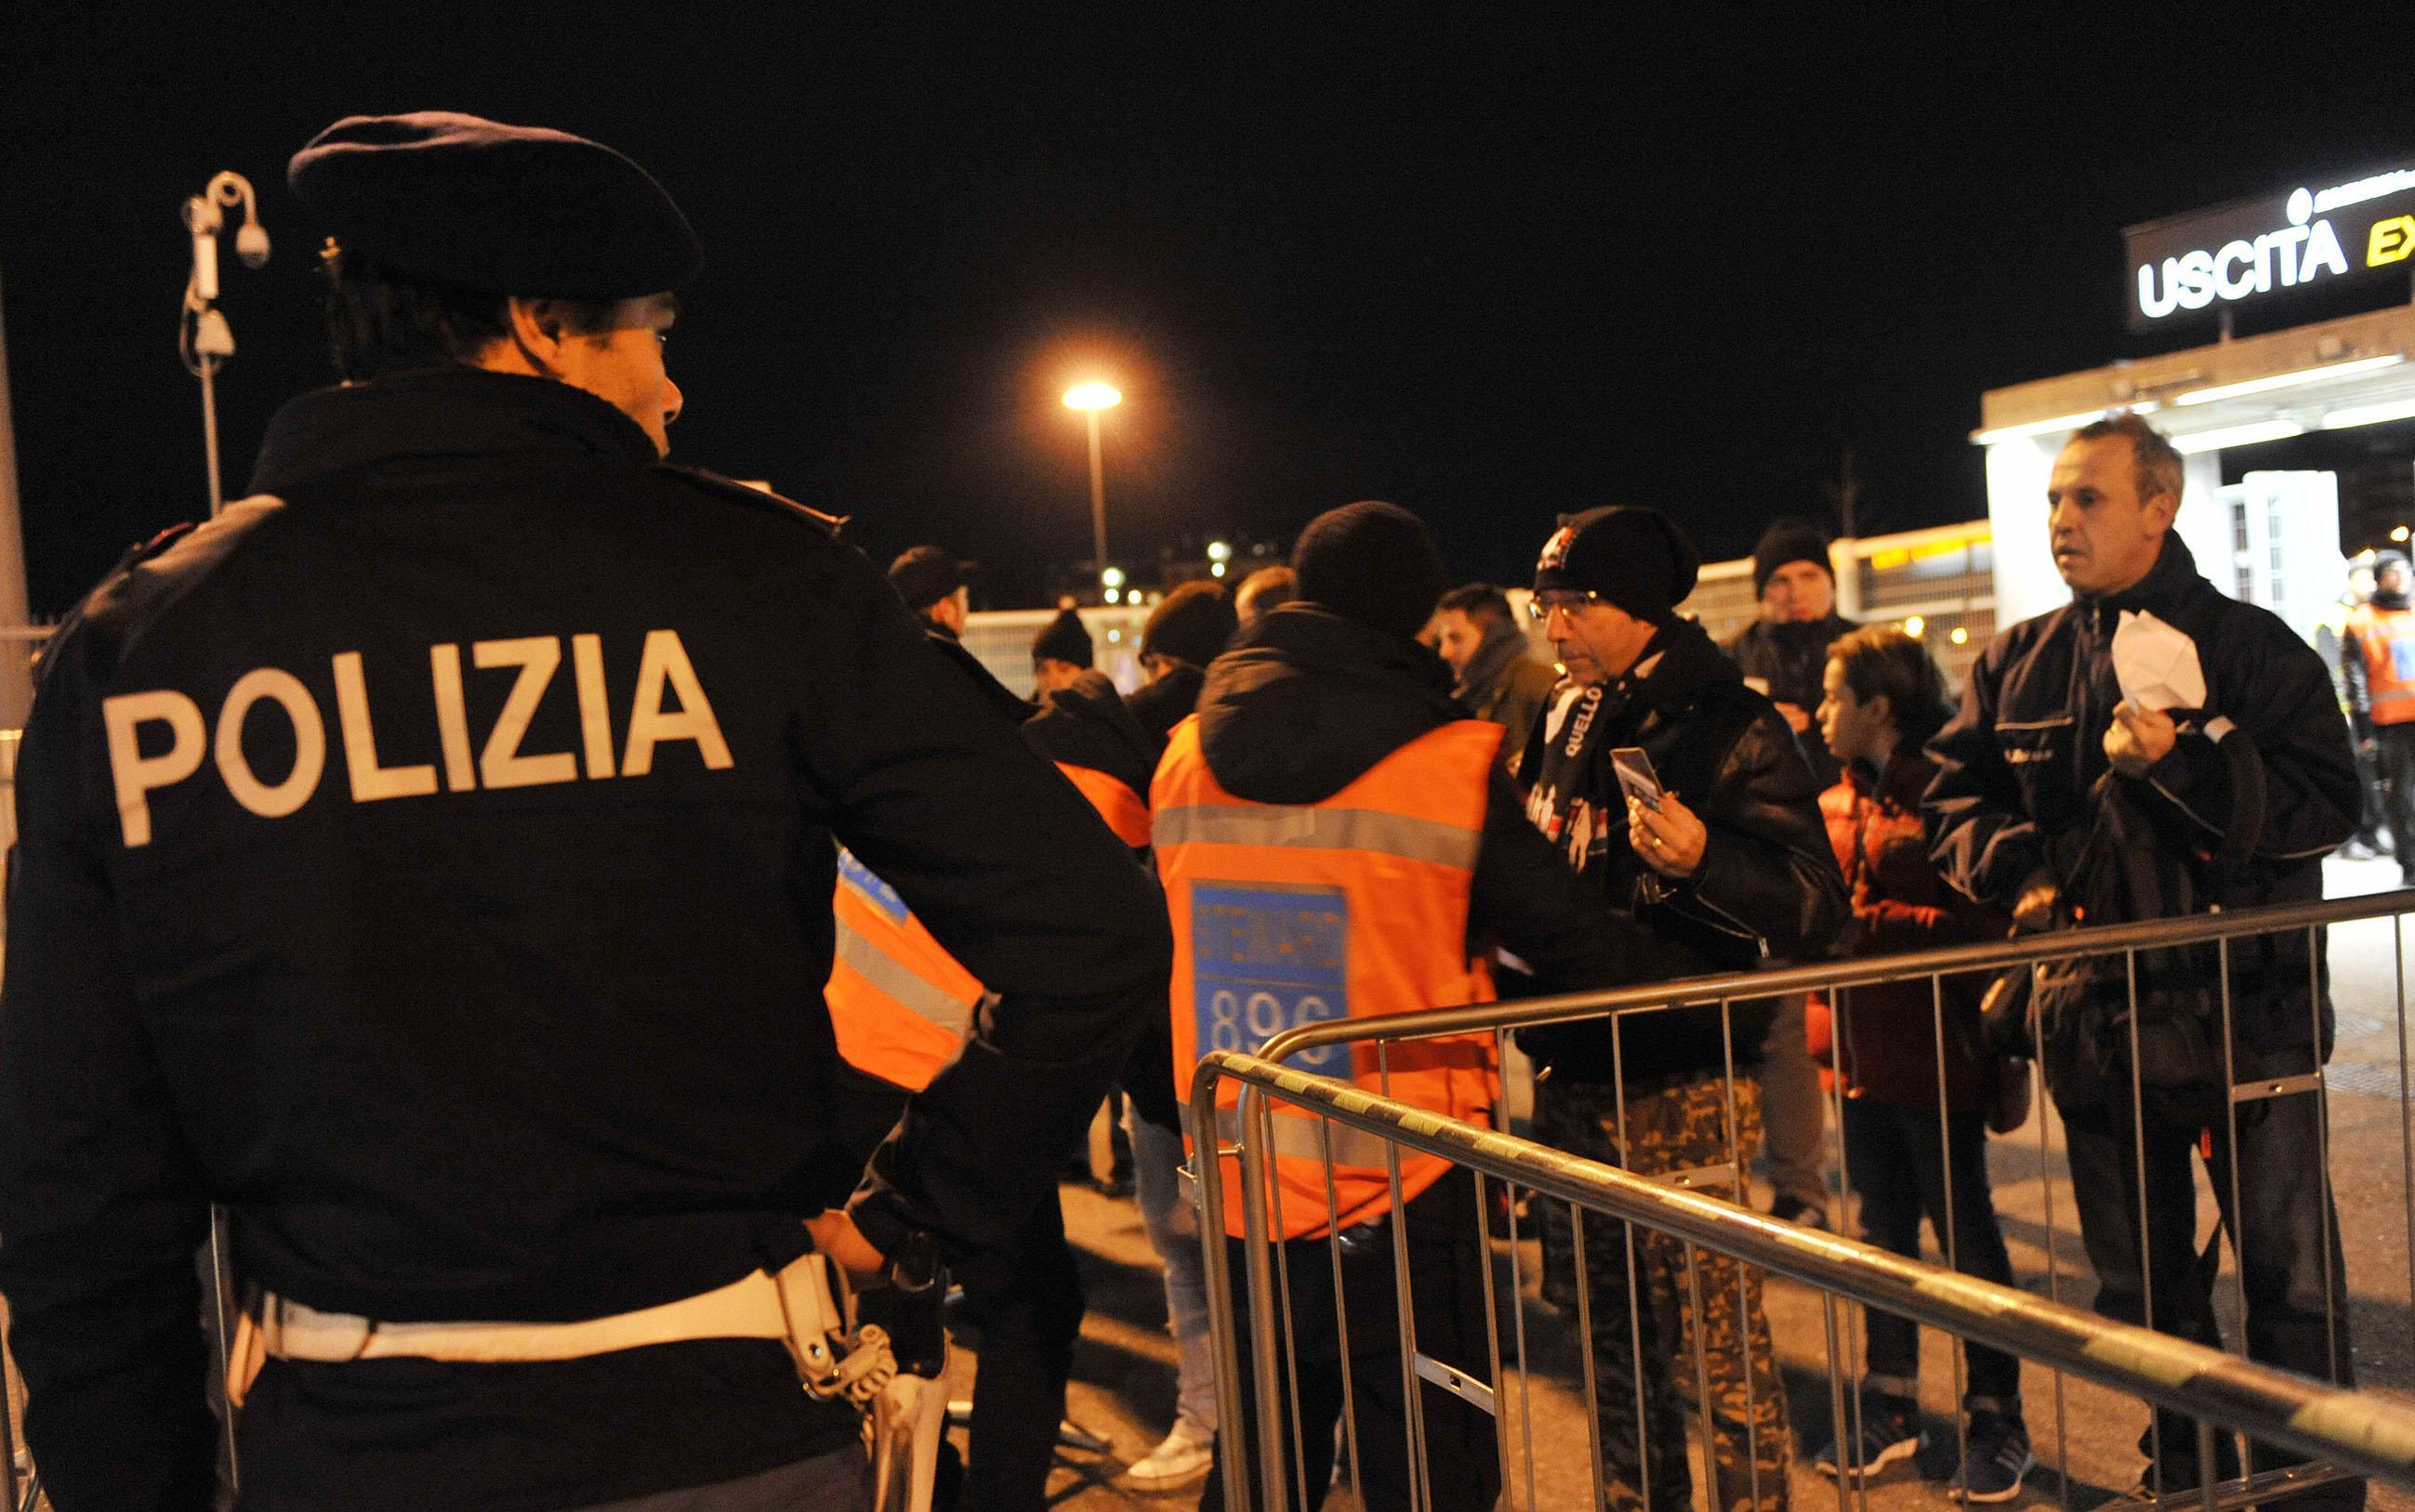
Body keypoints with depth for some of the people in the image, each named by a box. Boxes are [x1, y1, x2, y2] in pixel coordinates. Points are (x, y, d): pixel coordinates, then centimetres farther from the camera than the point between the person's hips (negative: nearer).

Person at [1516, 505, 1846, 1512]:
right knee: (1611, 1331, 17)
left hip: (1685, 1085, -7)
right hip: (1574, 1078, 7)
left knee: (1721, 1334, -2)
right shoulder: (1562, 724, 11)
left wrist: (1701, 857, -31)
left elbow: (1814, 906, -16)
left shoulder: (1733, 728, -9)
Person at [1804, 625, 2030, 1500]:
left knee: (1965, 1232, 4)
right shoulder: (1833, 808, 10)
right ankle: (1890, 1403, 27)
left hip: (1936, 1057, -7)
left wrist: (1870, 927, -19)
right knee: (1884, 1229, 16)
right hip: (1861, 1058, 7)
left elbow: (1986, 923, -19)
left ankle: (1996, 1418, 16)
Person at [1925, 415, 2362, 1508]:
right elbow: (1954, 800, 14)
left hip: (2245, 1012, -4)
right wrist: (2017, 871, -5)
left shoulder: (2251, 647, -3)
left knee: (2291, 1276, 1)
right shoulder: (2016, 666, 8)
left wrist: (2180, 761, -24)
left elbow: (2324, 805, -11)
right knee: (2141, 1283, 15)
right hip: (2097, 1019, 4)